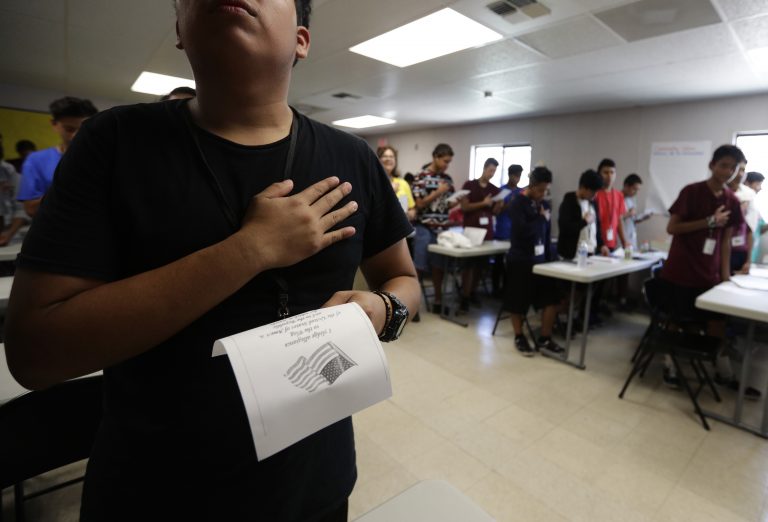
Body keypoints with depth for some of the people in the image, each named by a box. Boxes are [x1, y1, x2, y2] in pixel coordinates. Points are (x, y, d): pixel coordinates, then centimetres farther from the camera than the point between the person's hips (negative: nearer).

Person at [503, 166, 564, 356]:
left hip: (540, 258, 6)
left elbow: (546, 233, 11)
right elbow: (522, 231, -23)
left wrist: (549, 257, 7)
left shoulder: (542, 204, 9)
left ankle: (544, 339, 18)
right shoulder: (518, 203, -10)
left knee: (551, 298, 4)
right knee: (519, 301, 6)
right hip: (520, 259, -6)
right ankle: (519, 337, 24)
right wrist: (542, 219, -11)